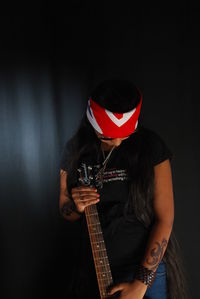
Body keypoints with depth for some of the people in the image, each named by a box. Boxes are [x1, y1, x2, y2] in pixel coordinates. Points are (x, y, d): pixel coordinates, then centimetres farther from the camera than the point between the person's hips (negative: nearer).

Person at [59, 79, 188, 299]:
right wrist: (76, 207, -14)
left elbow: (165, 218, -12)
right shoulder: (75, 150, -2)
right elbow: (65, 210, 10)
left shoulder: (151, 146, -10)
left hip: (148, 265, -2)